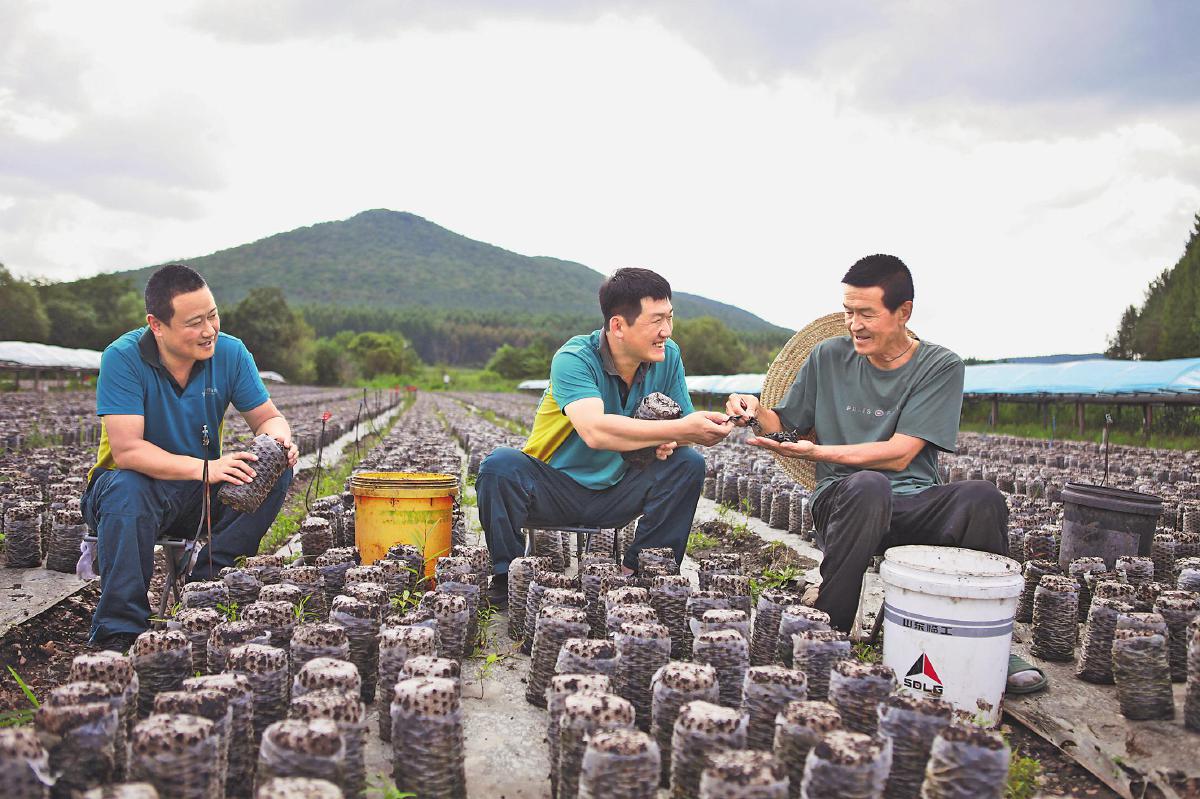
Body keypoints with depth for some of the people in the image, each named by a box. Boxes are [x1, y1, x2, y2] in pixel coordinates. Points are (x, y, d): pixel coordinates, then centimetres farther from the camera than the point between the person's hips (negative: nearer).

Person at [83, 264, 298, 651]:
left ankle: (205, 583, -15)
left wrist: (279, 438, -28)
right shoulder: (123, 358, -20)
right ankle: (118, 635, -26)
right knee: (128, 493, -38)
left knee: (276, 472, -18)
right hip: (137, 484, -4)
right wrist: (205, 468, -40)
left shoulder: (230, 353, -8)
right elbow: (127, 451, -28)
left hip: (202, 494, 4)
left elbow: (268, 417, -2)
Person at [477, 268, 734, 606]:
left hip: (614, 494, 4)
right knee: (501, 466, -32)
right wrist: (680, 429, -47)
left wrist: (670, 441, -25)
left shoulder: (668, 356, -8)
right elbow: (595, 431, -43)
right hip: (554, 487, -4)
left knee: (688, 464, -17)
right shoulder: (573, 359, -25)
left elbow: (683, 428, 1)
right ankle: (508, 578, -15)